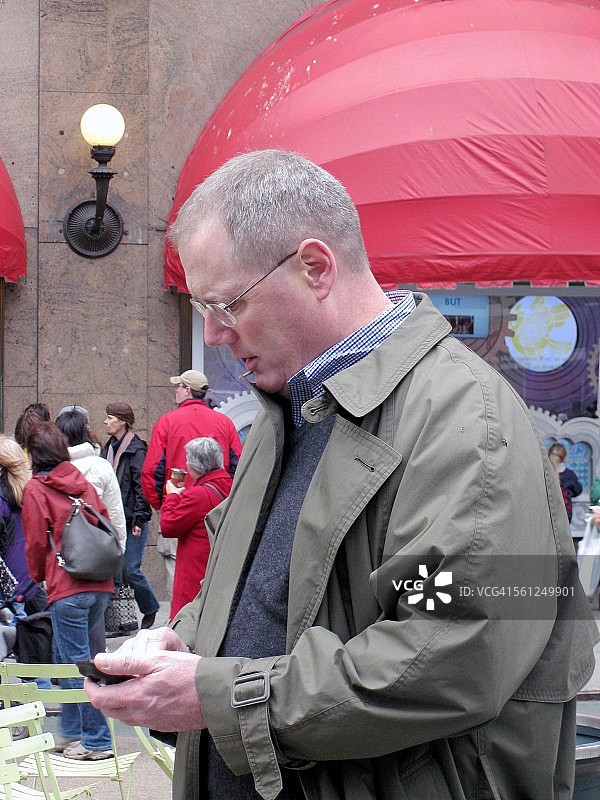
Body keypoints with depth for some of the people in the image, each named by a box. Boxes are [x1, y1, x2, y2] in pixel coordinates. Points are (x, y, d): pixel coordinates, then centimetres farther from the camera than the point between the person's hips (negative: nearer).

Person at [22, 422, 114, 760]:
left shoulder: (35, 489, -4)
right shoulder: (82, 483, 12)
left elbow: (36, 542, -3)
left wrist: (39, 576, 14)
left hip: (67, 588, -7)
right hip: (100, 585, 7)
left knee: (77, 662, -2)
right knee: (66, 655, 19)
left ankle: (98, 741, -2)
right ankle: (72, 733, 25)